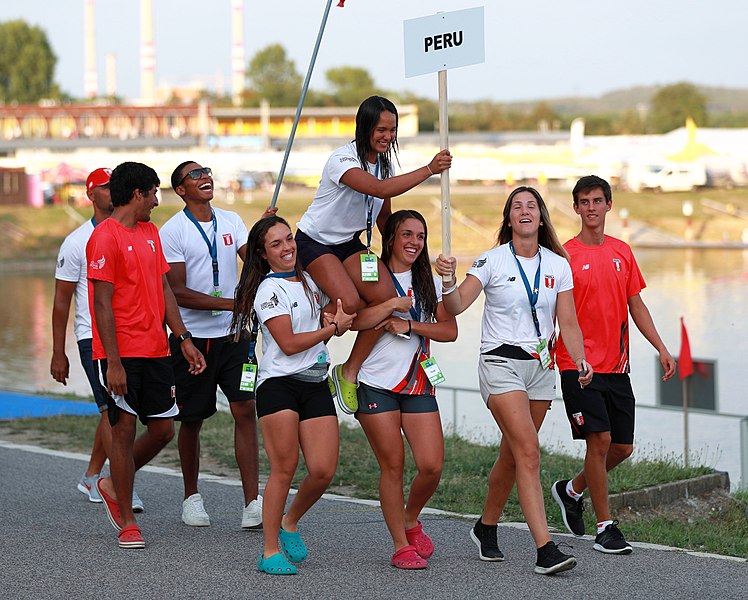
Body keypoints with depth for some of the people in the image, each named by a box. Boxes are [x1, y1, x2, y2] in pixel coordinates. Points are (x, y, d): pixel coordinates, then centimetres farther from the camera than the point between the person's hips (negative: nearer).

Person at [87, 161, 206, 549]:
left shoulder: (150, 233, 15)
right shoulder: (105, 237, -11)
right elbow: (102, 304, -14)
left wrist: (184, 338, 10)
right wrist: (113, 363, -18)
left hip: (155, 350, 8)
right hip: (121, 354, -8)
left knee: (163, 429, 6)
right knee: (124, 429, -2)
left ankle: (114, 486, 28)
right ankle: (126, 522, 8)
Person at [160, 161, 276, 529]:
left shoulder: (231, 221, 8)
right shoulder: (172, 231, -7)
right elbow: (178, 293, -13)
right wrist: (230, 303, -20)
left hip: (233, 334, 3)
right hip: (192, 337, -3)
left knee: (245, 410, -7)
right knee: (192, 420, 7)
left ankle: (252, 502, -8)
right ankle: (191, 498, 26)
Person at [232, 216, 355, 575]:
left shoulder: (309, 281, 16)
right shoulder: (268, 290, -5)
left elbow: (328, 310, 34)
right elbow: (289, 343, -11)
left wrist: (331, 320, 9)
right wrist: (334, 326, -2)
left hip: (315, 385, 6)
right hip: (278, 384, -6)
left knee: (323, 470, -5)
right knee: (284, 469, -9)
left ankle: (290, 523, 21)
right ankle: (271, 552, 0)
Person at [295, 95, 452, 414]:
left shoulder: (385, 161, 3)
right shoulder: (342, 159, -24)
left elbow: (383, 215, 14)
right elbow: (380, 189, -40)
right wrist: (429, 170, -40)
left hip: (350, 243, 7)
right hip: (315, 241, -7)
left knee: (386, 295, -19)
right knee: (349, 302, -30)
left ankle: (349, 372, -6)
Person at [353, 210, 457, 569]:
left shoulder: (430, 283, 14)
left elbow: (450, 330, 2)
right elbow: (352, 319, -15)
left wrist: (408, 325, -9)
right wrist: (394, 304, -17)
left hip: (418, 384, 3)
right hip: (376, 384, -3)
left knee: (432, 465, -7)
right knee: (393, 465, -3)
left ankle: (411, 520, 23)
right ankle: (401, 546, 8)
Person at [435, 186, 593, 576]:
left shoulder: (558, 265, 7)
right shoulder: (491, 261, -3)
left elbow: (568, 323, 5)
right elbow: (456, 306, -11)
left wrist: (580, 361, -10)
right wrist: (447, 281, -31)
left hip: (541, 368, 5)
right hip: (501, 364, -4)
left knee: (512, 455, 11)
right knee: (528, 452, -16)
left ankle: (486, 527, 33)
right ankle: (545, 550, -20)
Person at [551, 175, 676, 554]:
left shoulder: (622, 252, 11)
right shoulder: (565, 256, -6)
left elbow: (636, 305, 16)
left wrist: (661, 348, 10)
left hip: (616, 366, 6)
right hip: (579, 365, -6)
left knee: (623, 447, 7)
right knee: (600, 438, -12)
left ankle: (571, 490, 32)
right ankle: (605, 527, -2)